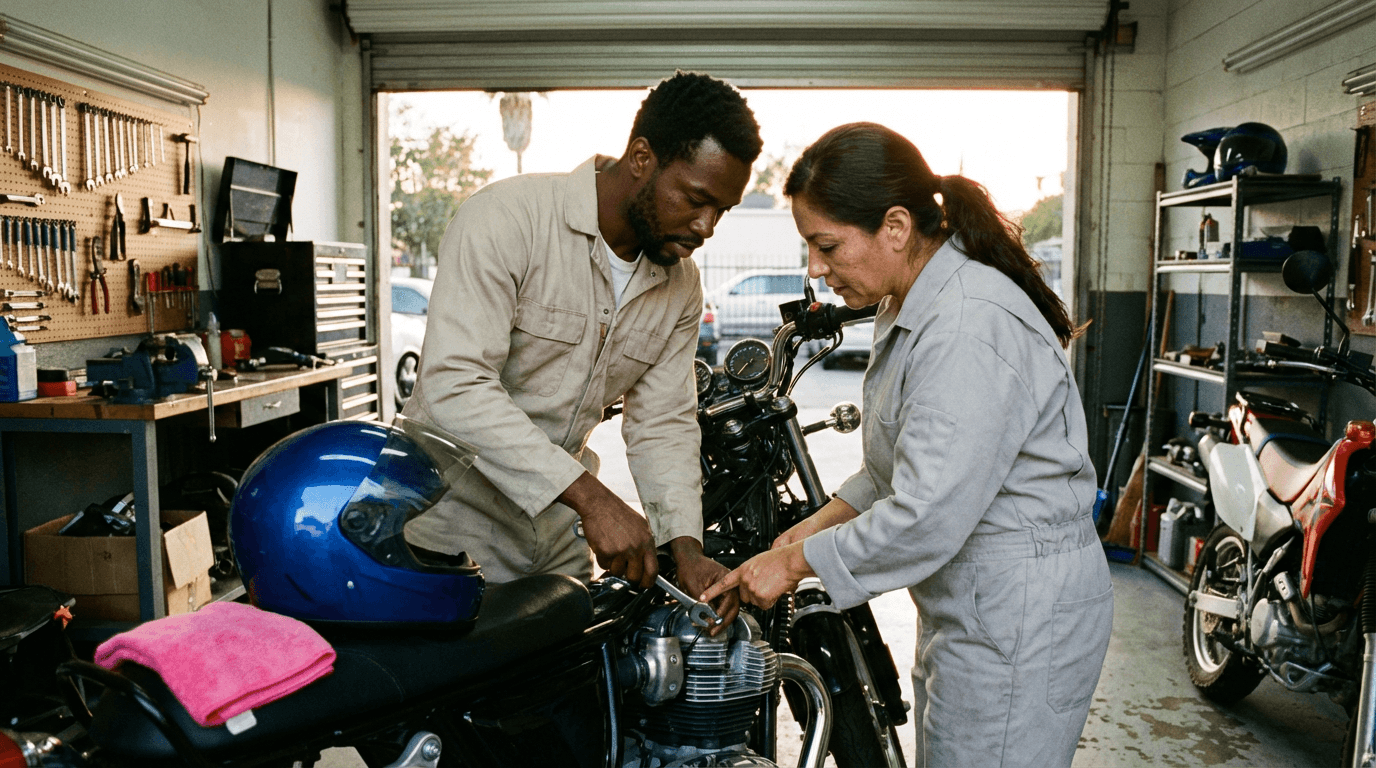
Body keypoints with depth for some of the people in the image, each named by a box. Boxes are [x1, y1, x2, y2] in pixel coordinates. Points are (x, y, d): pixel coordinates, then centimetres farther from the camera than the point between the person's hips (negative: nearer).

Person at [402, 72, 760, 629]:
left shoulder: (682, 284, 1)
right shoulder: (506, 218, -20)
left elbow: (662, 422, 2)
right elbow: (456, 384, -29)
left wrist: (686, 548, -13)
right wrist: (590, 497, -33)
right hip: (452, 532, -6)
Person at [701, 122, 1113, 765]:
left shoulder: (971, 328, -25)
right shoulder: (908, 310, 8)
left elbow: (929, 516, -29)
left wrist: (796, 562, -17)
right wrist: (816, 526, 5)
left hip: (1020, 615, -10)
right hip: (963, 601, 10)